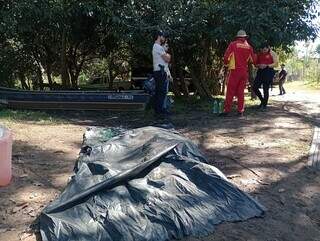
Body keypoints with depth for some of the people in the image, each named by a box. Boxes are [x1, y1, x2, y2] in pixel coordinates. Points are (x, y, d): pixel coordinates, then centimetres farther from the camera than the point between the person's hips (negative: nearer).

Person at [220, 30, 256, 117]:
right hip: (244, 71, 3)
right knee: (241, 92, 9)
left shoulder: (233, 44, -4)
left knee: (230, 91, -1)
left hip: (234, 70, -3)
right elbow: (253, 60, 10)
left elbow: (226, 57, -8)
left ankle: (227, 110, -3)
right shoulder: (249, 47, 6)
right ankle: (240, 111, 9)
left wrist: (226, 64, 10)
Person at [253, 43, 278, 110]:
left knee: (266, 89, -5)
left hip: (268, 72, -5)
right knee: (255, 87, -2)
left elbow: (276, 63, -6)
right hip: (260, 71, 5)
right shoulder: (259, 54, 13)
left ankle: (264, 105, 8)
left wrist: (267, 66, -19)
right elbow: (256, 63, 18)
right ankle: (262, 100, 21)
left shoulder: (272, 53, 0)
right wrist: (259, 65, -6)